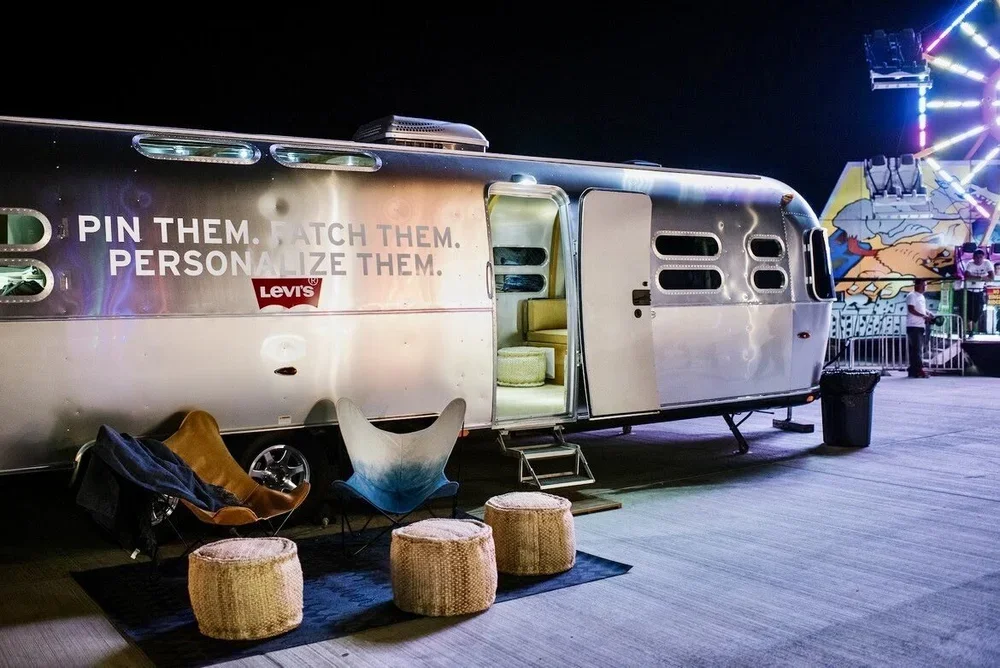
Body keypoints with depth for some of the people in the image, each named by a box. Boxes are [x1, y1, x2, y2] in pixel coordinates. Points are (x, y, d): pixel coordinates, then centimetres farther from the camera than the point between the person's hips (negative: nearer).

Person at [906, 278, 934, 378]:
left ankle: (913, 370, 11)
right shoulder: (912, 296, -8)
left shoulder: (921, 297, 20)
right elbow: (911, 309, -18)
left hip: (921, 326, 9)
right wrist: (924, 316, -20)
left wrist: (929, 315, 10)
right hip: (913, 326, -9)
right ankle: (919, 370, -13)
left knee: (915, 349, 9)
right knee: (917, 349, -11)